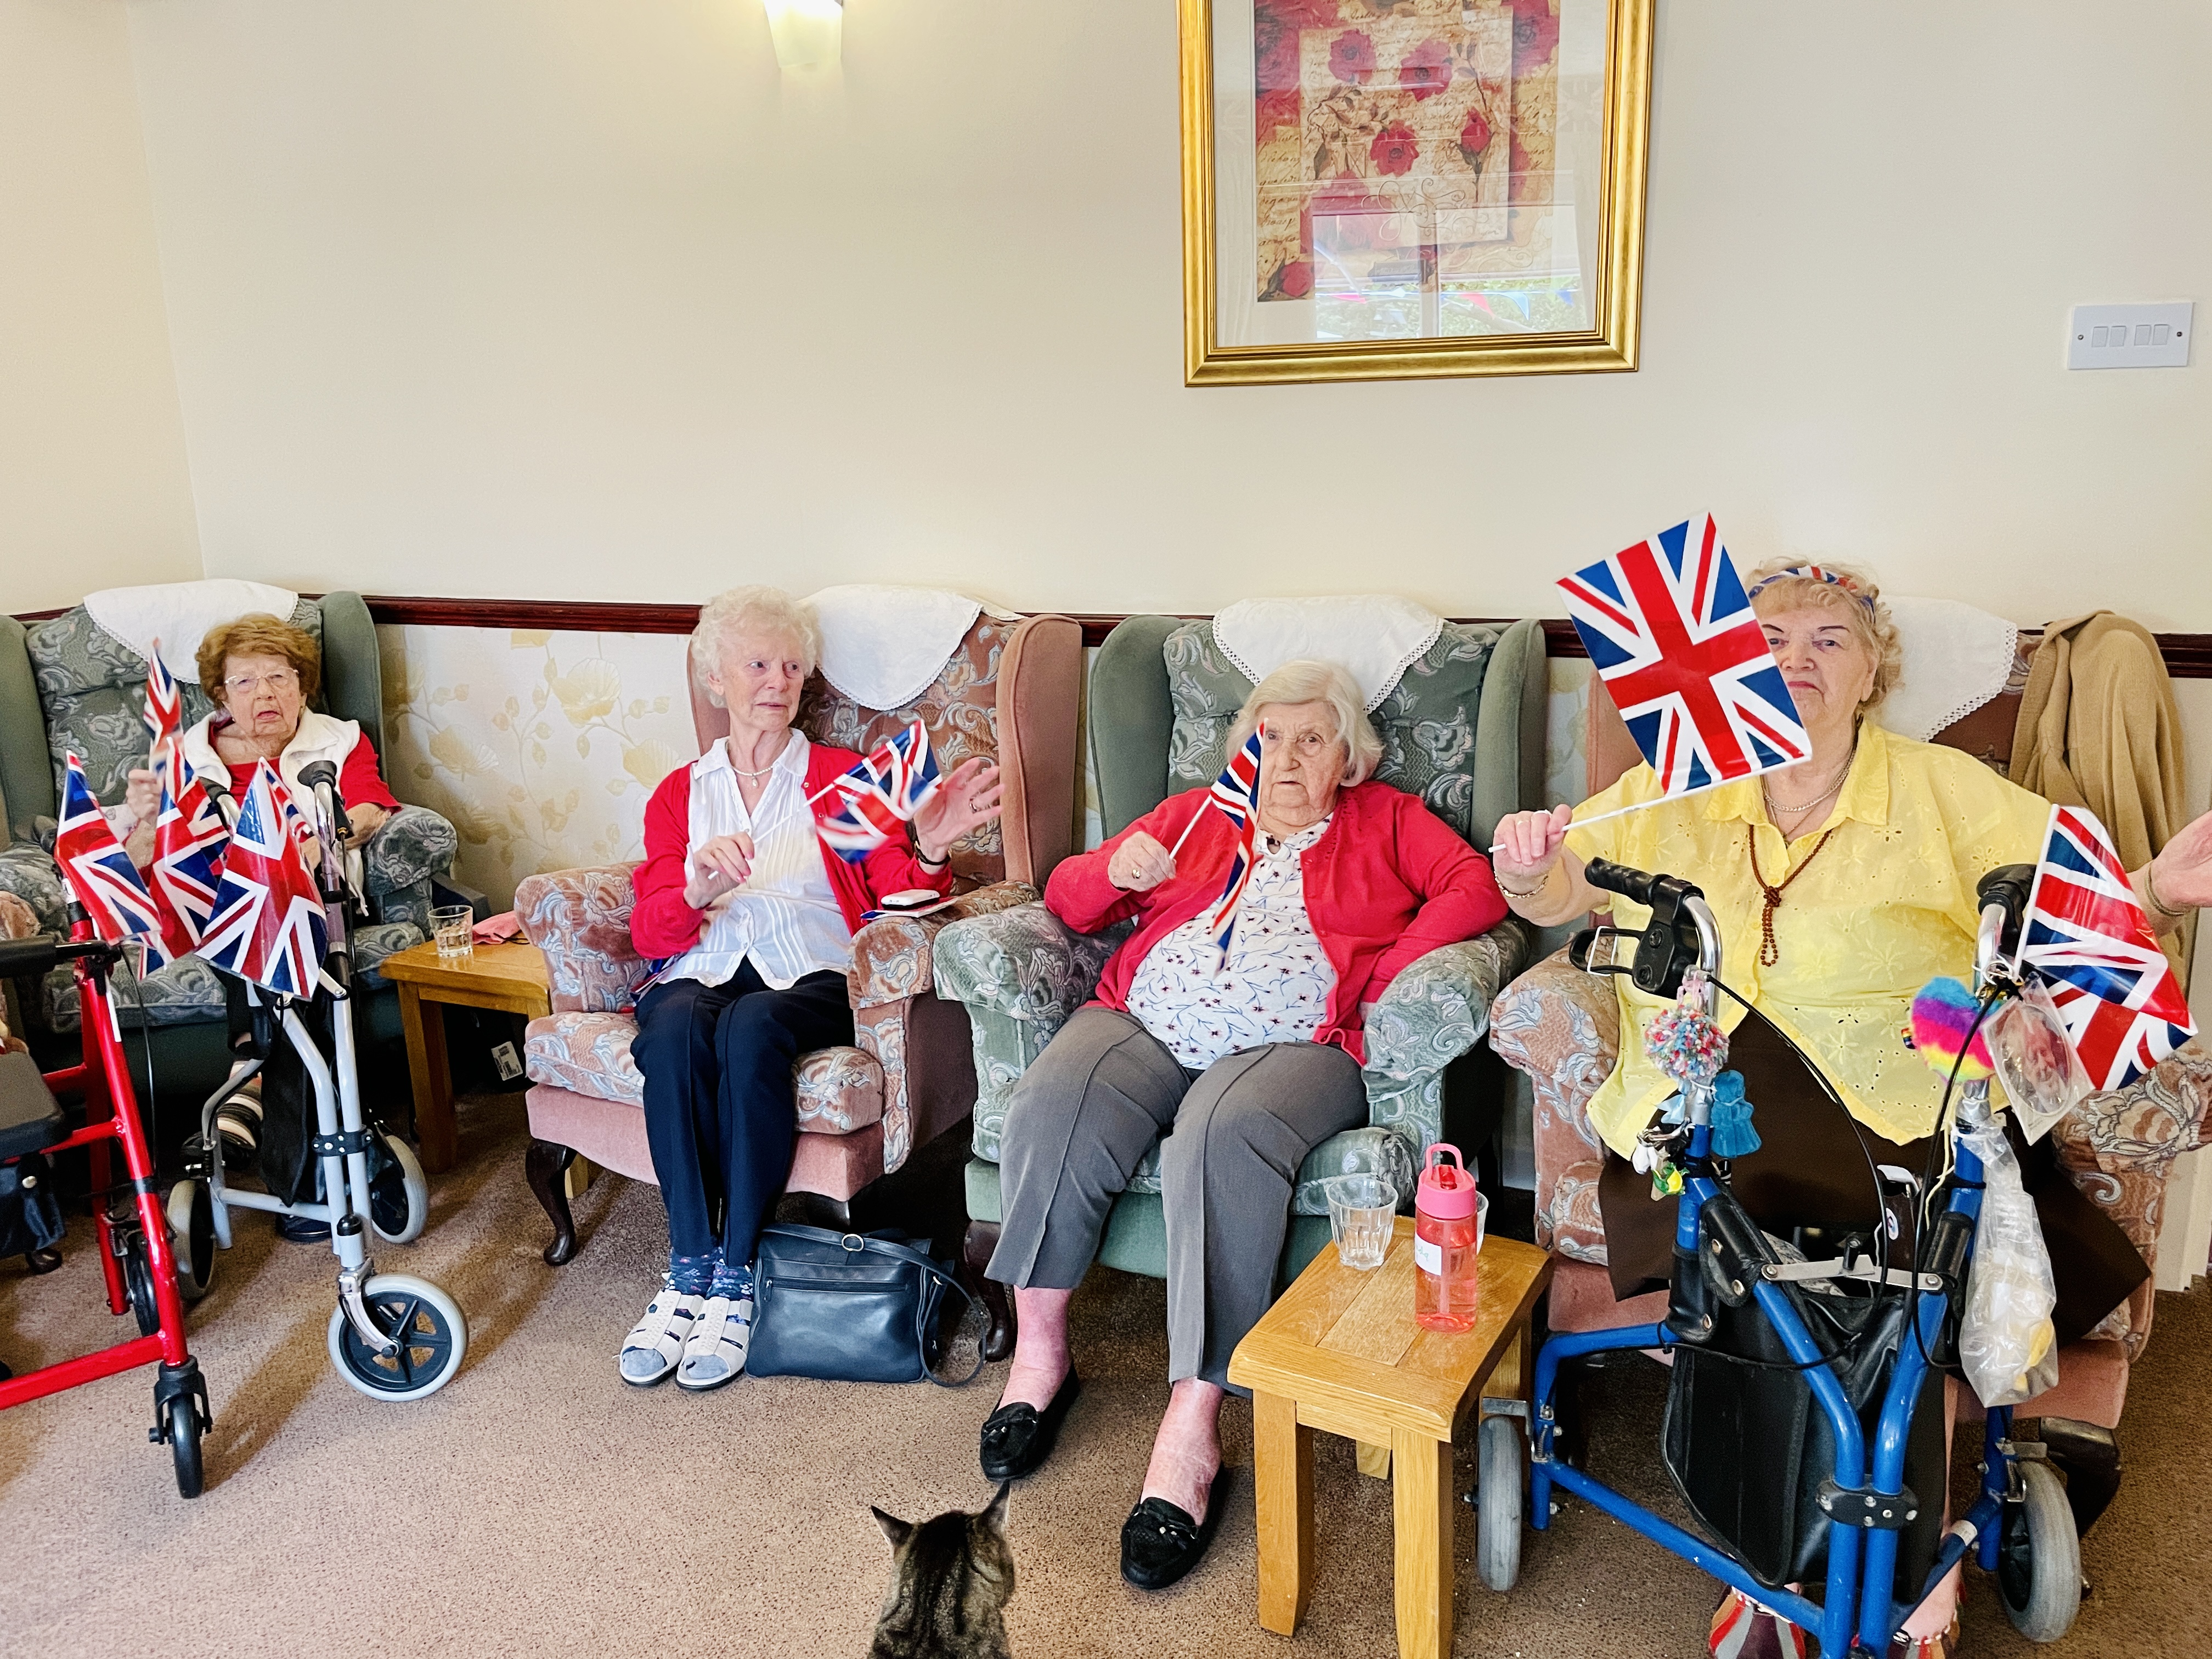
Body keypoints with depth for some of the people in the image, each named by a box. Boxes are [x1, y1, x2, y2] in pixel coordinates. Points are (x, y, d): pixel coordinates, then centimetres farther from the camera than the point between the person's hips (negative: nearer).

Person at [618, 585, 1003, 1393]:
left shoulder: (842, 778, 16)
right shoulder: (680, 793, 20)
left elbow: (893, 897, 4)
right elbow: (649, 931, 6)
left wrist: (929, 851, -18)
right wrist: (698, 888, -16)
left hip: (810, 977, -1)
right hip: (703, 972, 2)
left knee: (752, 1025, -36)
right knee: (674, 1029, -34)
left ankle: (735, 1277, -27)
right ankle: (689, 1269, -26)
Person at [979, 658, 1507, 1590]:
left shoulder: (1386, 820, 21)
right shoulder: (1193, 815, 26)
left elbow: (1476, 888, 3)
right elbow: (1067, 898, 21)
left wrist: (1383, 978, -10)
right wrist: (1115, 872, -2)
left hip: (1292, 1042, -3)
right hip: (1146, 1023, 3)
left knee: (1222, 1139, -35)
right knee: (1049, 1112, -27)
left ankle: (1192, 1428, -31)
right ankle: (1040, 1351, -7)